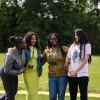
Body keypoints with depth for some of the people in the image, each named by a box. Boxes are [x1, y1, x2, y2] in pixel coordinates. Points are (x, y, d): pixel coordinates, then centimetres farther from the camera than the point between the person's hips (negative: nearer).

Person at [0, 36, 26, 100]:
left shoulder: (22, 50, -17)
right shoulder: (10, 55, -38)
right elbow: (7, 71, -29)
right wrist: (20, 71, -22)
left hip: (13, 72, 8)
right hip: (6, 74, -8)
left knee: (14, 92, 22)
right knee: (10, 95, -1)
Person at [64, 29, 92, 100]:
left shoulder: (87, 45, 0)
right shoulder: (72, 46, 14)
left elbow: (85, 60, -8)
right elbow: (68, 59, 15)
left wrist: (75, 71, -10)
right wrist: (70, 69, -4)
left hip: (82, 75, -4)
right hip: (71, 75, 5)